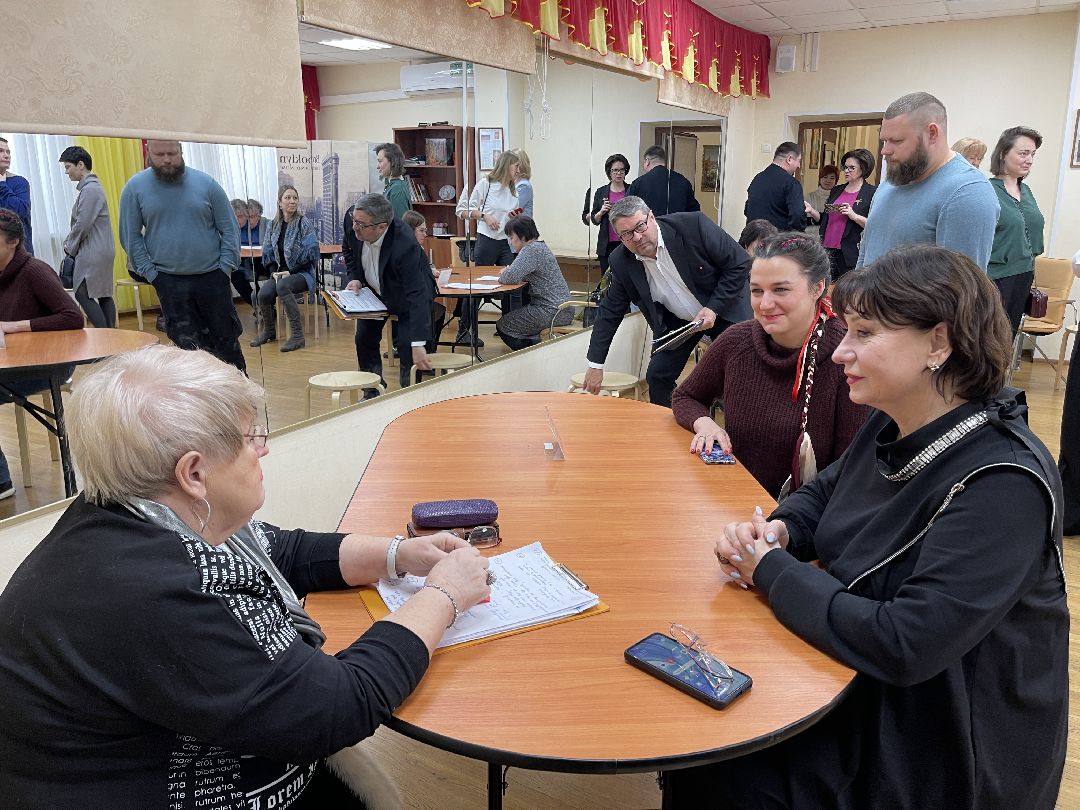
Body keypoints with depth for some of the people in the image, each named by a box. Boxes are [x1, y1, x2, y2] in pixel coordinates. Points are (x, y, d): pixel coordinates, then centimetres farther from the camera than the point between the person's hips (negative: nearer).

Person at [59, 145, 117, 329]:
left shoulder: (90, 189, -15)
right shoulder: (92, 186, 16)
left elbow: (82, 224, -17)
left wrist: (70, 247, -5)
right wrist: (69, 242, 10)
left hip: (93, 253, -10)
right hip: (102, 251, 10)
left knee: (83, 295, -7)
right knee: (104, 295, 9)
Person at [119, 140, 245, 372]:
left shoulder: (206, 183, -1)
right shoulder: (135, 188, 0)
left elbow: (229, 229, 2)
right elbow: (131, 236, 3)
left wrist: (225, 268, -5)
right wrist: (151, 273, -4)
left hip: (212, 277, 0)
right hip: (169, 282, 0)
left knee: (226, 337, 8)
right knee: (188, 343, 4)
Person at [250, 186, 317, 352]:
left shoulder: (304, 223, -6)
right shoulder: (274, 225, 9)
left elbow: (311, 253, -13)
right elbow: (267, 253, 12)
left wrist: (289, 272, -15)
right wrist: (274, 272, -5)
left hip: (302, 272, -4)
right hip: (280, 272, 4)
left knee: (282, 287, -37)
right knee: (263, 295, -24)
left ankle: (297, 335, -28)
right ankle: (269, 331, 6)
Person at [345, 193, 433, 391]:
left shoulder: (404, 246, -42)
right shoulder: (355, 224, -23)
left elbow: (418, 295, -44)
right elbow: (352, 256, 0)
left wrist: (418, 345, -49)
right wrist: (354, 278, -21)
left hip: (407, 295, -6)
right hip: (375, 290, 6)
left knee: (406, 346, -16)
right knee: (364, 339, 6)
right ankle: (372, 394, 24)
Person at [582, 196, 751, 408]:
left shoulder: (693, 225, -26)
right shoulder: (621, 263, -16)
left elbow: (739, 263, -18)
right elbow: (610, 311, -6)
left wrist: (714, 309, -24)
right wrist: (595, 365, -7)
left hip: (725, 309, -3)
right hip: (677, 320, 3)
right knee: (657, 376, -4)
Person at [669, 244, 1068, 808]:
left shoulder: (1002, 485, -28)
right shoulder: (891, 428, -3)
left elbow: (903, 645, -33)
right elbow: (824, 493, 14)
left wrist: (771, 571, -21)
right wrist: (778, 530, -9)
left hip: (943, 753, -6)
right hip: (861, 686, 7)